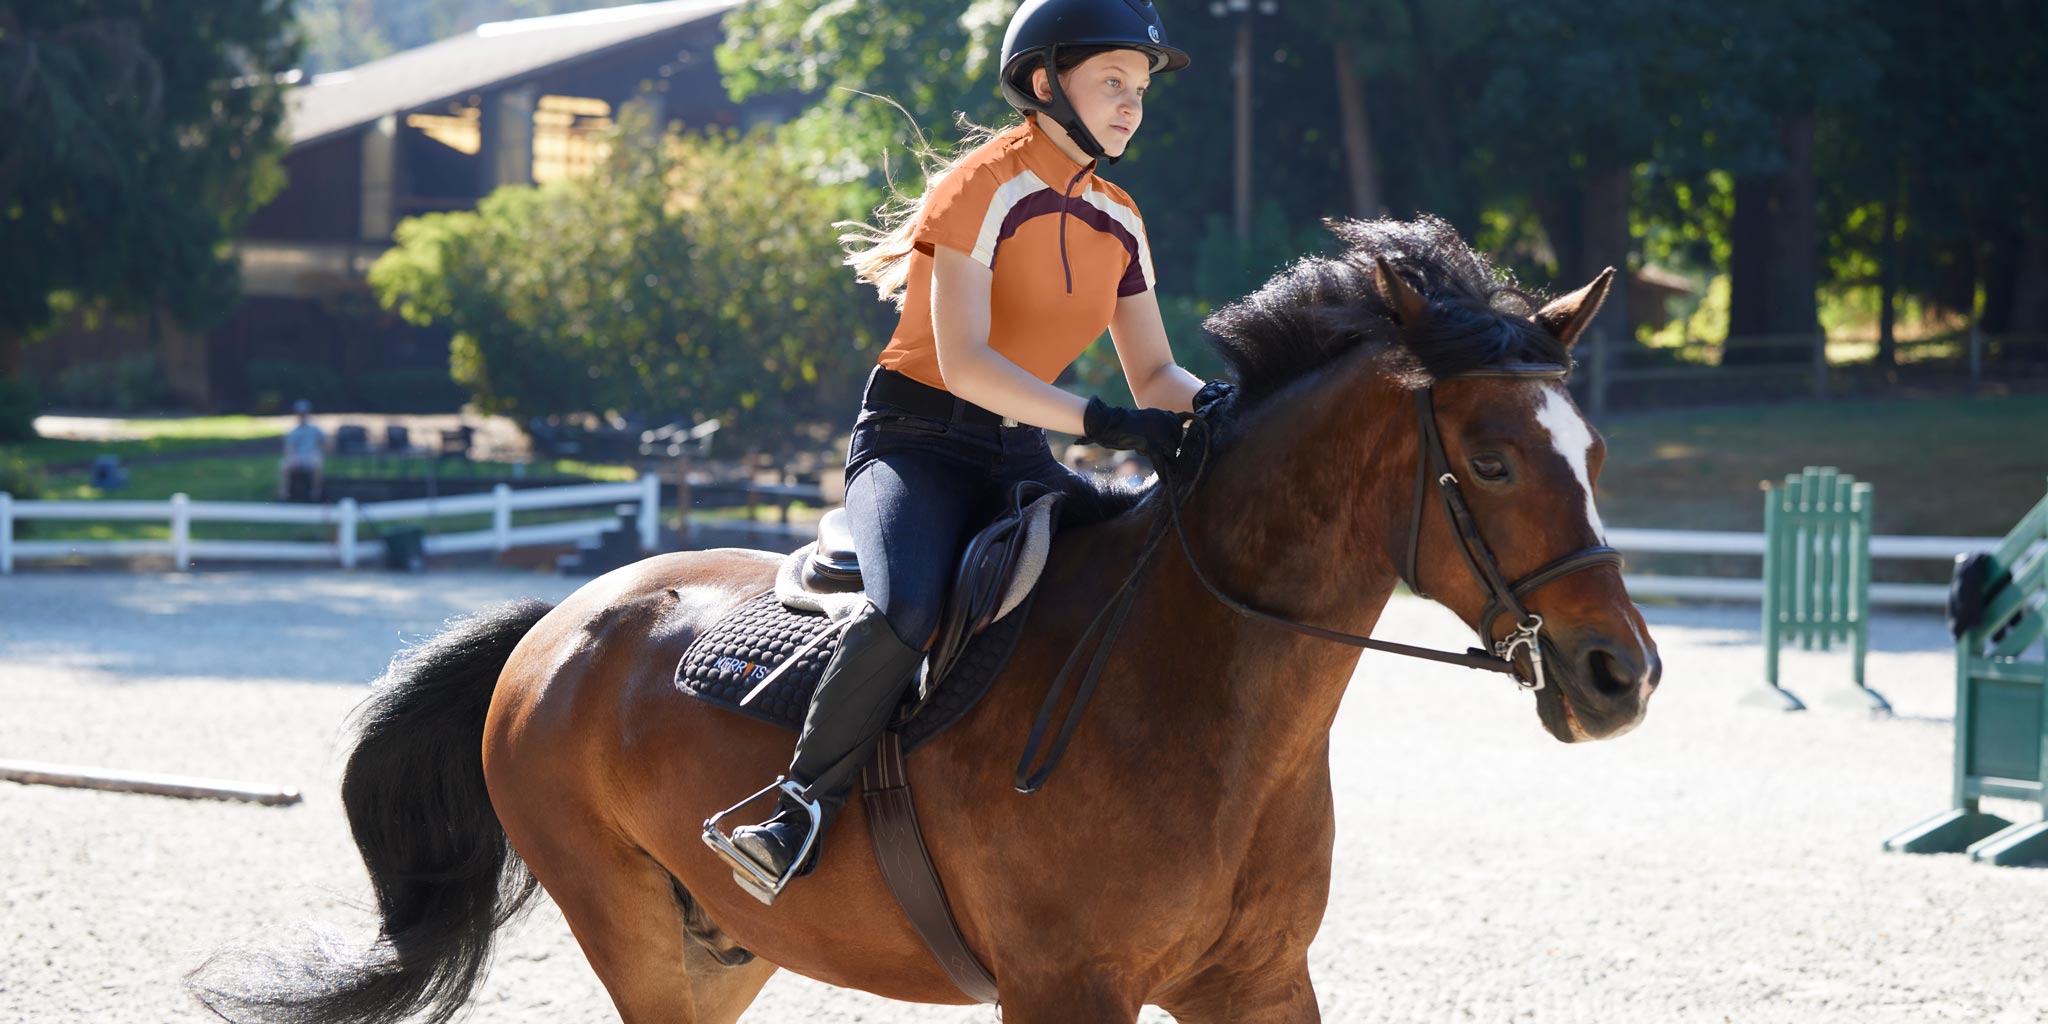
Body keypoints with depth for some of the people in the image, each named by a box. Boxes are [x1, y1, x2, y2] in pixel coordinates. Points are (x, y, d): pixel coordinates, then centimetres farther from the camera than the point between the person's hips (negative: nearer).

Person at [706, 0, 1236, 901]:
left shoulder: (1117, 223, 11)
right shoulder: (986, 188, -12)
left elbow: (1154, 373, 11)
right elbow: (963, 364, -21)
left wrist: (1210, 405, -13)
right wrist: (1102, 422, -30)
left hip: (1016, 456, 7)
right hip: (915, 443, -7)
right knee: (907, 609, -35)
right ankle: (802, 808, -20)